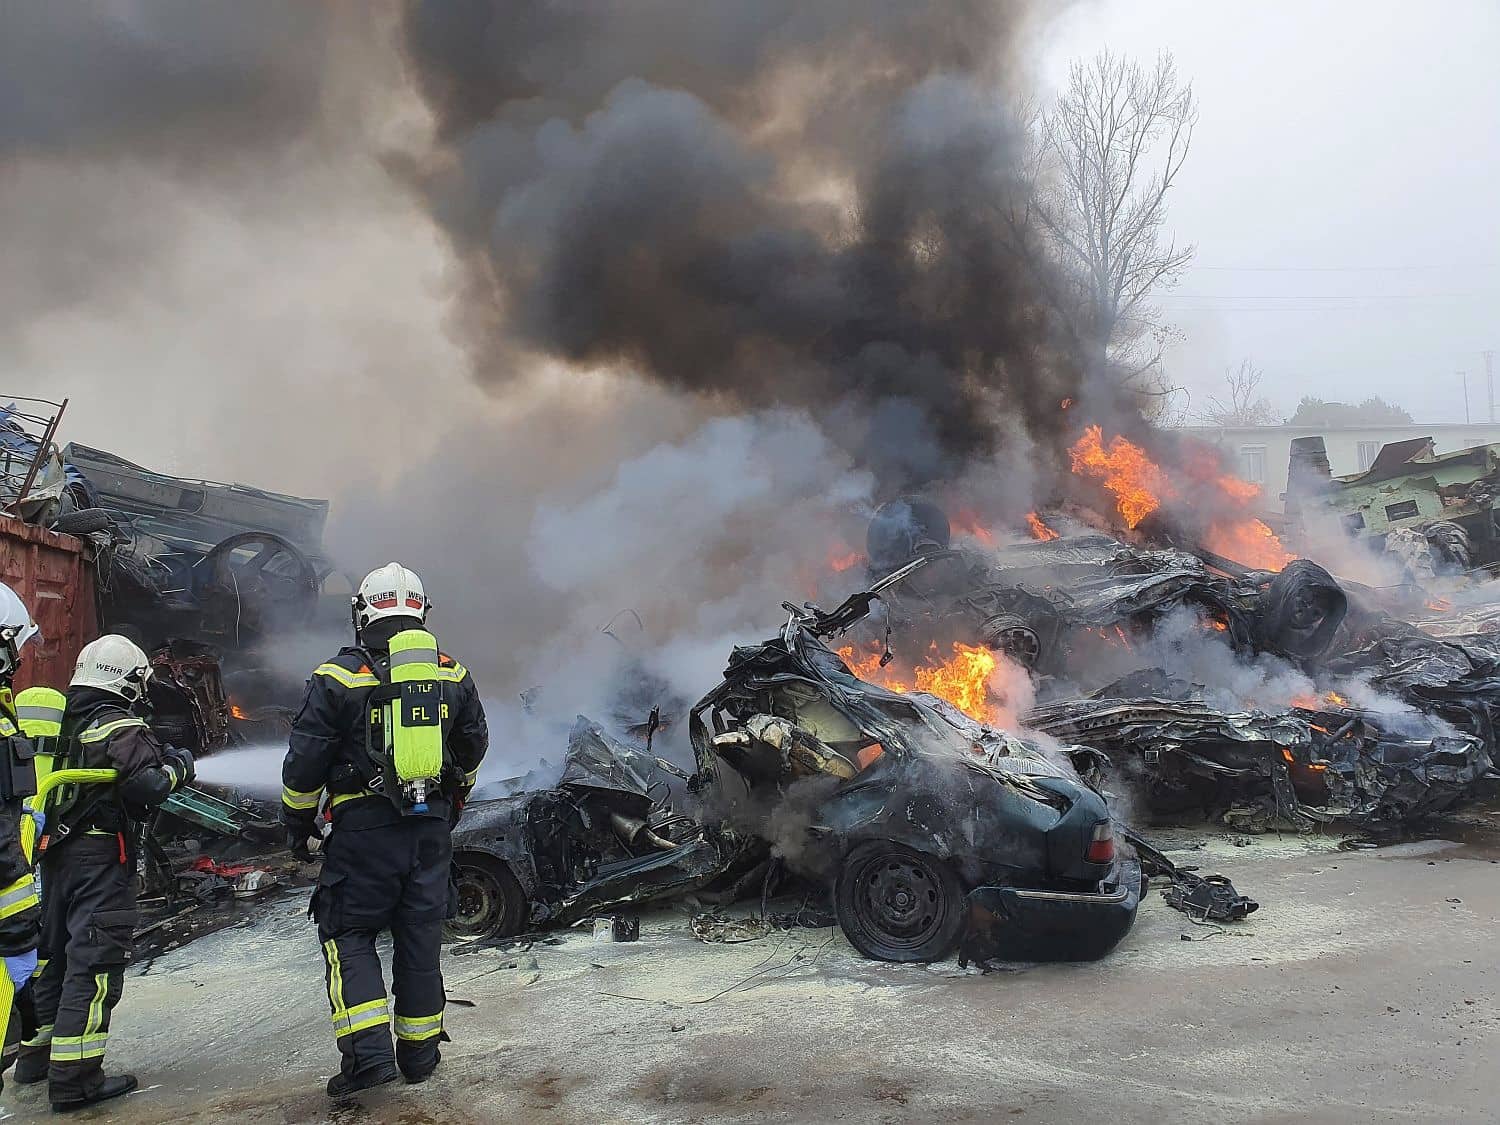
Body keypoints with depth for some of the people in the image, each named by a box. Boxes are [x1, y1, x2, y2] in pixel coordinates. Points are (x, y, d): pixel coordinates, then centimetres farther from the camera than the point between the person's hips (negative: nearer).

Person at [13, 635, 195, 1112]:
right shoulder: (121, 727, -13)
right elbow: (145, 786, -24)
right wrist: (177, 767, -4)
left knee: (55, 952, 21)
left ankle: (36, 1054, 34)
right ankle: (74, 1078, -3)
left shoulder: (65, 723, 11)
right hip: (101, 855, -8)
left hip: (55, 853, 9)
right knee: (95, 964, -4)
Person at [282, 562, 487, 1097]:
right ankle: (419, 1051, 22)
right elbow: (473, 746, 17)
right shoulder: (453, 675, 6)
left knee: (348, 932, 8)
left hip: (364, 826, -4)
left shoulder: (339, 676, -7)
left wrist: (297, 820, 9)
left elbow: (305, 759, -5)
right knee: (420, 934, 12)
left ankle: (368, 1049, -4)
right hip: (432, 825, 4)